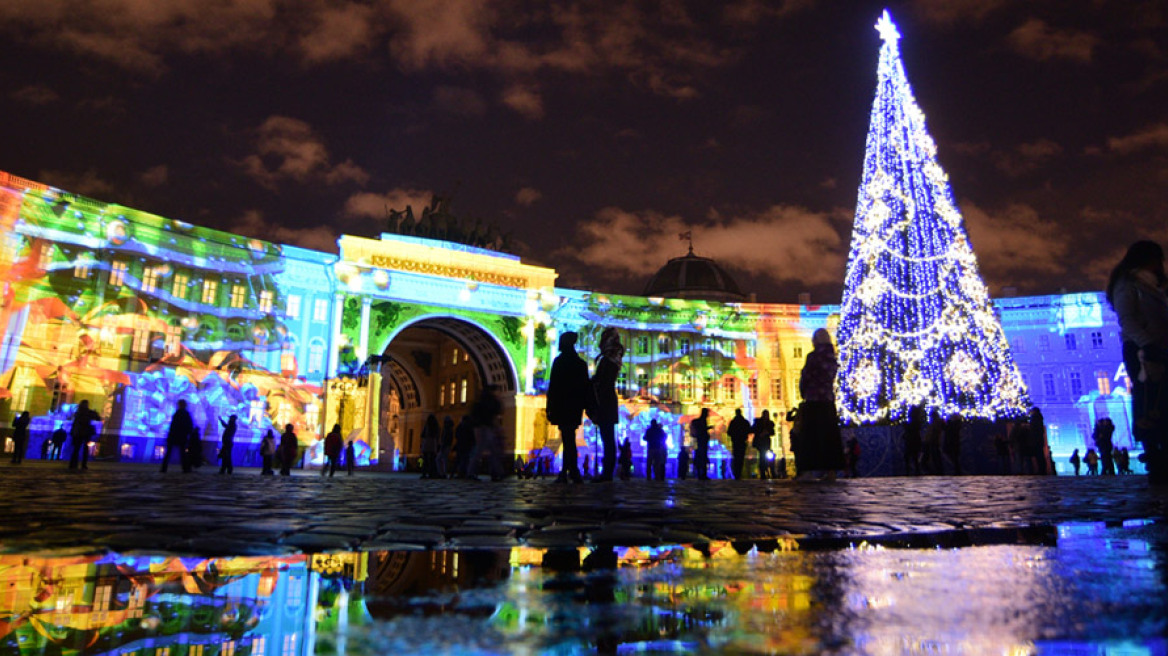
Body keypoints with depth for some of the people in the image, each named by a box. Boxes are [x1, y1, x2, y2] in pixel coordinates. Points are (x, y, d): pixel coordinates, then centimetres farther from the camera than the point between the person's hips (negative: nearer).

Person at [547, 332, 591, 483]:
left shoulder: (559, 361, -8)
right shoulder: (581, 363, 8)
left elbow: (553, 386, -10)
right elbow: (586, 386, 9)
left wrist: (550, 408, -7)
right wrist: (583, 405, 15)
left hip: (562, 406, -6)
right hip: (575, 407, 6)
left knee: (567, 438, -5)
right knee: (569, 439, 12)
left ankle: (573, 472, -9)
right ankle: (565, 472, 15)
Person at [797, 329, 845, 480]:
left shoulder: (813, 356, -9)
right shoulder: (832, 358, 10)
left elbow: (805, 378, -7)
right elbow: (830, 379, 13)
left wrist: (804, 394, 11)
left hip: (814, 402, -6)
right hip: (829, 401, 6)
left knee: (812, 437, -5)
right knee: (830, 436, 8)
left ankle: (809, 471, -7)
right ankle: (831, 471, 8)